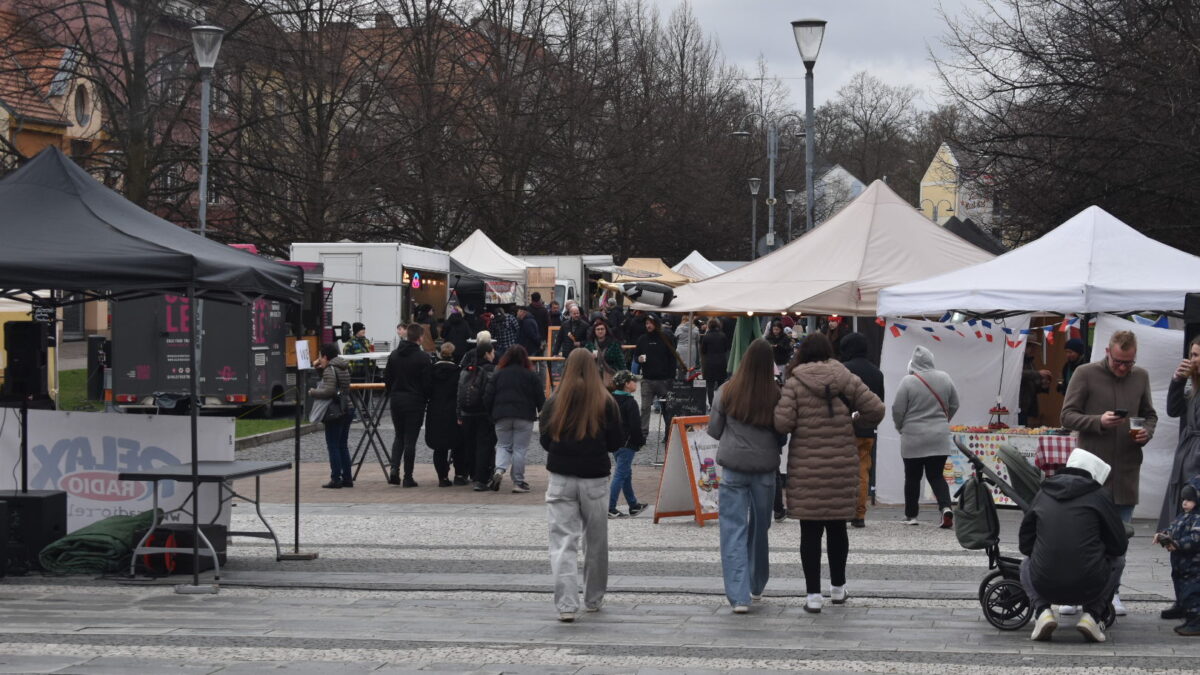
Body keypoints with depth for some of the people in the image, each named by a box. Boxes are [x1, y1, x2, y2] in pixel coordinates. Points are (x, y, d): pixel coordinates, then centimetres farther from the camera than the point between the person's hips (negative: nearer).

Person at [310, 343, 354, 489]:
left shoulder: (330, 370, -13)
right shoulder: (343, 367, 14)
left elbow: (329, 391, -24)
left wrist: (313, 393, -9)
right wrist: (320, 368, 15)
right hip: (347, 409, 9)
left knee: (333, 446, -3)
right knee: (343, 445, 14)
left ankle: (336, 478, -4)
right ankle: (347, 478, 14)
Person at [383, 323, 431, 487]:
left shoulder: (393, 355, 5)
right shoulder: (423, 358, -12)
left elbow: (387, 378, 9)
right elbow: (427, 383, -12)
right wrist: (426, 398, 5)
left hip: (396, 400, 4)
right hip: (415, 402, -4)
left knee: (399, 436, 17)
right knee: (410, 439, 1)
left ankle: (394, 469, -2)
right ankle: (408, 477, 2)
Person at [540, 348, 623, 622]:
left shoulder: (554, 402, -3)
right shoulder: (606, 402, -5)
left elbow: (544, 440, 3)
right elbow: (616, 443, -1)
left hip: (561, 478, 0)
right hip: (594, 479, 0)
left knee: (563, 541, -2)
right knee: (596, 541, 16)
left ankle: (566, 604, -16)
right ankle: (594, 599, 29)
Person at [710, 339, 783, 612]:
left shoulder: (727, 392, -7)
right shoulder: (776, 395, -9)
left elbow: (714, 430, 3)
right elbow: (782, 436, 1)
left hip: (733, 467, -1)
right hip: (765, 468, 1)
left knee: (734, 530, 0)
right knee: (760, 528, 18)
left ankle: (739, 596, -11)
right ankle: (756, 587, 34)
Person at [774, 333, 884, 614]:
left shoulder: (795, 384, -6)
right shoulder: (846, 380, 2)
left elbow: (781, 423, -13)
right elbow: (876, 410, 0)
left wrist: (799, 425, 8)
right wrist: (855, 418, 18)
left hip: (806, 467, -2)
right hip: (842, 465, 3)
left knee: (810, 530, 2)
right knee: (837, 527, 16)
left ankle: (813, 594, 1)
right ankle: (838, 587, 28)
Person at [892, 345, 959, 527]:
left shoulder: (908, 381, -13)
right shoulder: (944, 378, -1)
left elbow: (898, 409, -9)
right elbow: (954, 405, 9)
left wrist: (900, 427, 11)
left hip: (914, 438, -3)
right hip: (939, 437, 3)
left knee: (912, 477, 10)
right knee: (936, 475, 9)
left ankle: (911, 515, 16)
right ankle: (945, 507, -14)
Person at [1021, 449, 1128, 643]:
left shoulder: (1042, 494, 10)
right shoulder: (1097, 496, 1)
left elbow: (1025, 544, 14)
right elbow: (1120, 545, 5)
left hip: (1045, 586, 2)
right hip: (1089, 588, -2)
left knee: (1026, 564, 36)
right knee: (1118, 559, 29)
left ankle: (1042, 610, 8)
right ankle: (1092, 614, 10)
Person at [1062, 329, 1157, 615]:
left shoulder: (1141, 377, 9)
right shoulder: (1086, 374, -4)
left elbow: (1150, 415, 19)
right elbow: (1068, 415, -4)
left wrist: (1146, 432, -3)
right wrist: (1098, 421, -20)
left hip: (1126, 468, 4)